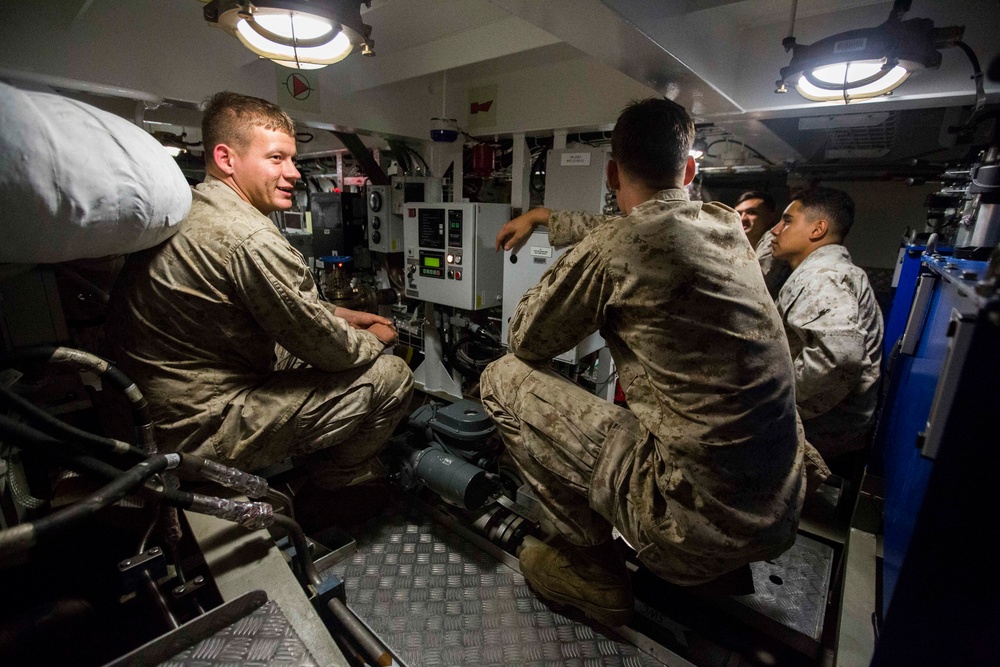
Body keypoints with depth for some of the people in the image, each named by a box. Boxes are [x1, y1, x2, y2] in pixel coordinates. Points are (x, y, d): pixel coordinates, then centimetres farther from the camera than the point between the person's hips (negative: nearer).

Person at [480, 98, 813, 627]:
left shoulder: (612, 248, -17)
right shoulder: (725, 223, 6)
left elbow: (524, 341, -3)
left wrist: (553, 286, 15)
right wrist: (542, 217, 35)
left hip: (699, 525, -8)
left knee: (503, 379, -3)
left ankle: (588, 566, 11)